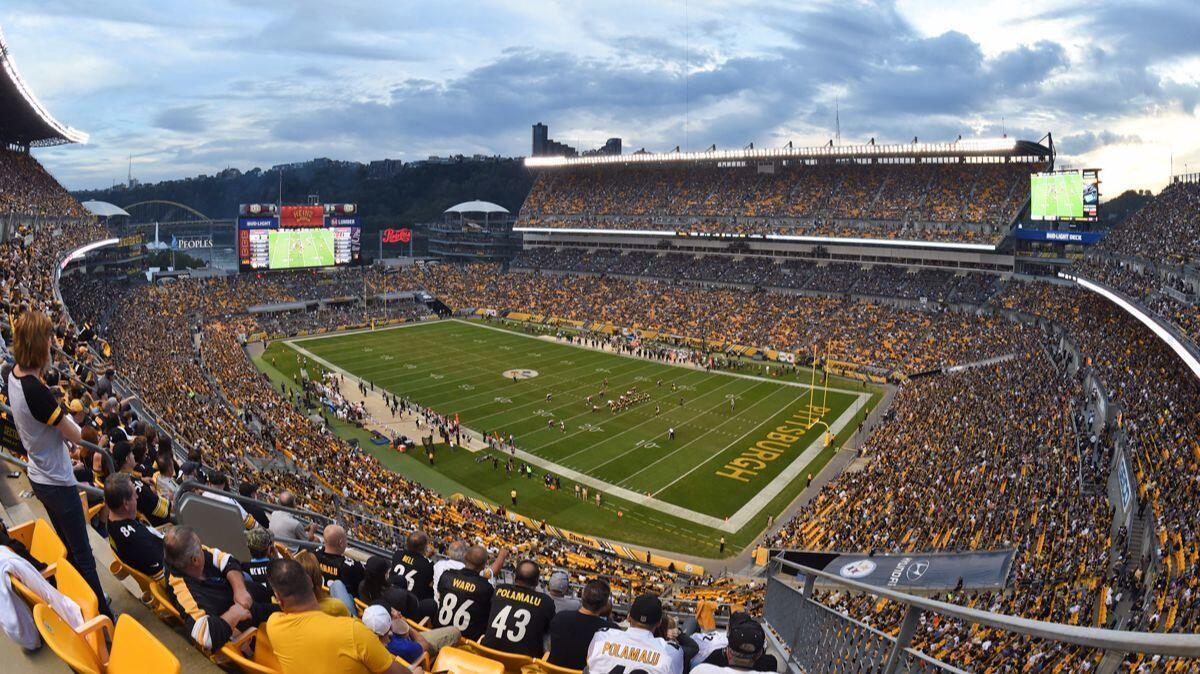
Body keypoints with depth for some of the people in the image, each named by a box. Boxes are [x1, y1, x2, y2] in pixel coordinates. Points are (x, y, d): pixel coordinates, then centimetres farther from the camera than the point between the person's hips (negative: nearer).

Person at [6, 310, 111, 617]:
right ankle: (103, 615, 11)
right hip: (58, 483, -9)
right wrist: (69, 417, -3)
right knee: (83, 554, 1)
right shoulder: (35, 390, -31)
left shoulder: (14, 375, -6)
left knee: (68, 547, 22)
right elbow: (75, 435, -20)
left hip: (39, 477, 9)